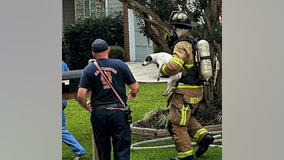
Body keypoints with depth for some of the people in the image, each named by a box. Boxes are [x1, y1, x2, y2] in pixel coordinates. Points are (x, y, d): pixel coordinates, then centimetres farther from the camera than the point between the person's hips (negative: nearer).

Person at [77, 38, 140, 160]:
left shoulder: (88, 69, 1)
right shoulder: (120, 64, 0)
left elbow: (80, 96, -7)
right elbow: (135, 88, 2)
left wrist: (86, 106, 14)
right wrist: (134, 93, 25)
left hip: (98, 113, 1)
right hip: (118, 112, -1)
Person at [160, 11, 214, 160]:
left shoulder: (182, 45, -17)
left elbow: (173, 67, -31)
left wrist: (163, 69, -8)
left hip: (185, 92, -9)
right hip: (197, 90, 10)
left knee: (177, 123, 0)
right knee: (186, 118, 24)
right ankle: (203, 136, 11)